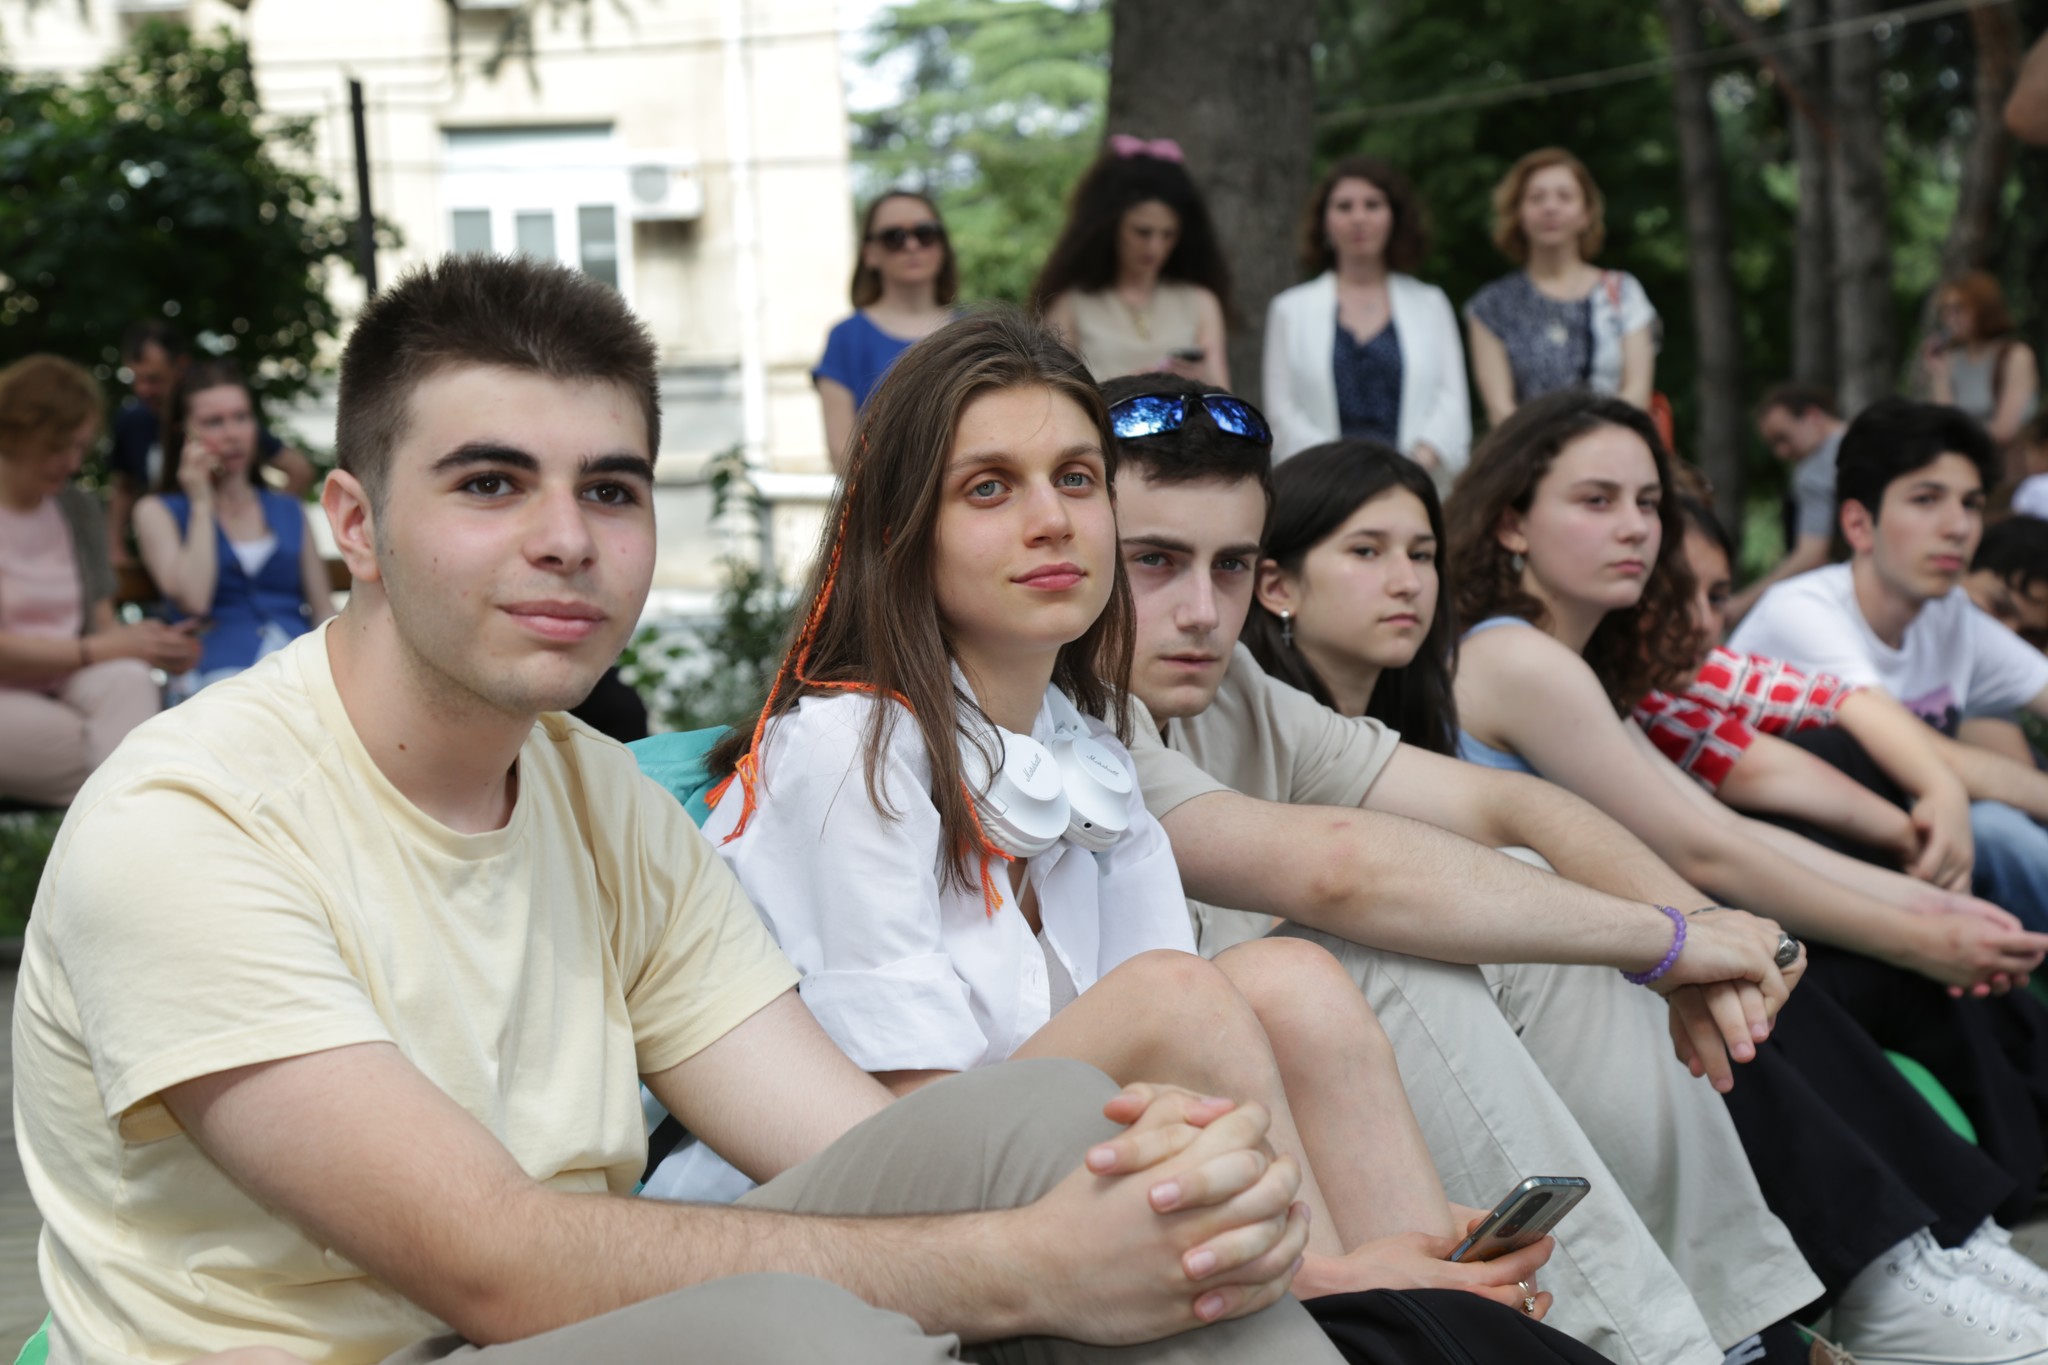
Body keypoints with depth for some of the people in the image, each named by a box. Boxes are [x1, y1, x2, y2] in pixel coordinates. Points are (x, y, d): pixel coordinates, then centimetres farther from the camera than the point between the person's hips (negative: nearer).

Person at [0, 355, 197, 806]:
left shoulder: (79, 510, 14)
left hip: (70, 693, 4)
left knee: (127, 679, -32)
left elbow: (101, 623, 12)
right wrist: (98, 650, -16)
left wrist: (155, 648, -11)